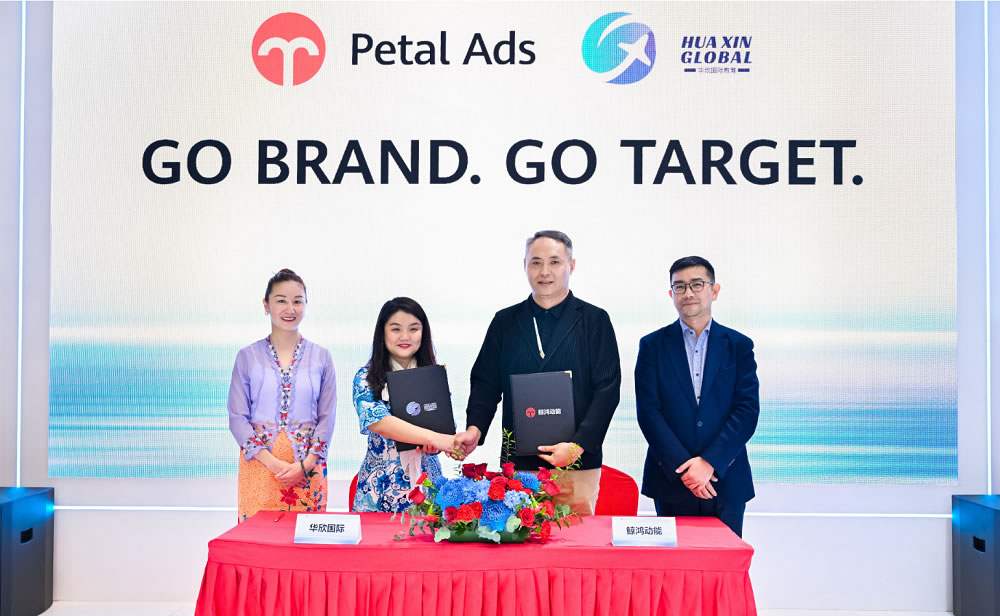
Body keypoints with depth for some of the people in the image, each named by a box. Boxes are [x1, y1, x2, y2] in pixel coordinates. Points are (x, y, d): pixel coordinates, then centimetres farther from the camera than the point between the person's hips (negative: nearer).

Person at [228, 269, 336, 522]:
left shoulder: (321, 357, 6)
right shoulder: (247, 356, 4)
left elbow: (327, 417, 5)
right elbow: (237, 417, 0)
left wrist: (305, 465, -8)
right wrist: (273, 463, -11)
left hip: (307, 467, 1)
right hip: (259, 464, 0)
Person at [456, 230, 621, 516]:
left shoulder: (595, 320, 3)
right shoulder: (505, 321, 11)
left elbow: (607, 390, -3)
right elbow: (486, 383, 11)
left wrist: (578, 446, -14)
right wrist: (475, 428, -8)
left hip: (578, 464, -2)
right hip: (518, 464, 2)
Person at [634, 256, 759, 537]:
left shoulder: (739, 345, 6)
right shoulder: (653, 345, 4)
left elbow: (748, 410, -3)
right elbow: (648, 411, -3)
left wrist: (709, 462, -14)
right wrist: (682, 467, -13)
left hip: (726, 481, 1)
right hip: (671, 481, 0)